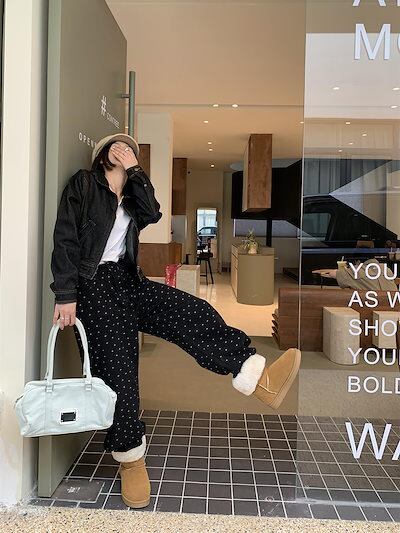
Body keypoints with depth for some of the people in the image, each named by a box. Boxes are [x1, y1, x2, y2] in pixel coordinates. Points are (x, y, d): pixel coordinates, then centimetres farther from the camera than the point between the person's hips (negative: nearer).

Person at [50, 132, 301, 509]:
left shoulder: (132, 194, 23)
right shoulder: (82, 183, 8)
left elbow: (152, 215, 0)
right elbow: (65, 239, -2)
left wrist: (134, 170, 2)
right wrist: (65, 295, -11)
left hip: (128, 280, 5)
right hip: (93, 282, -5)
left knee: (192, 312, -18)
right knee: (116, 365, -11)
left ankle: (262, 379, -29)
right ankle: (130, 458, 3)